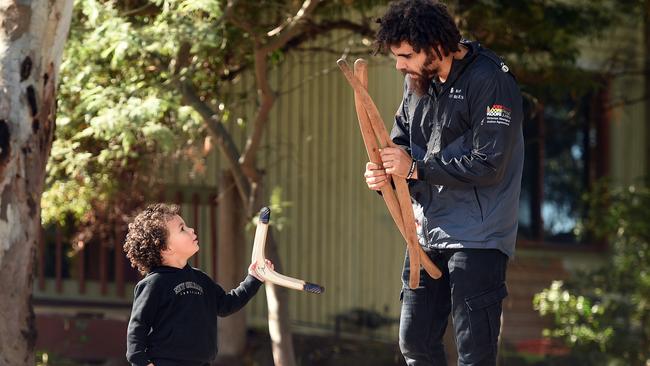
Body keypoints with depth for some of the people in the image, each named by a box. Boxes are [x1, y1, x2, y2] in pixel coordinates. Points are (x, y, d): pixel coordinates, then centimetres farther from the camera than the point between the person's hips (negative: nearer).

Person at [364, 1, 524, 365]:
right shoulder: (418, 79, 8)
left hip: (477, 238, -8)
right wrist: (383, 171, -7)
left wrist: (415, 169, -19)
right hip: (427, 232, 8)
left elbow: (488, 166, -21)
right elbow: (402, 137, 17)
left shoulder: (490, 81, -17)